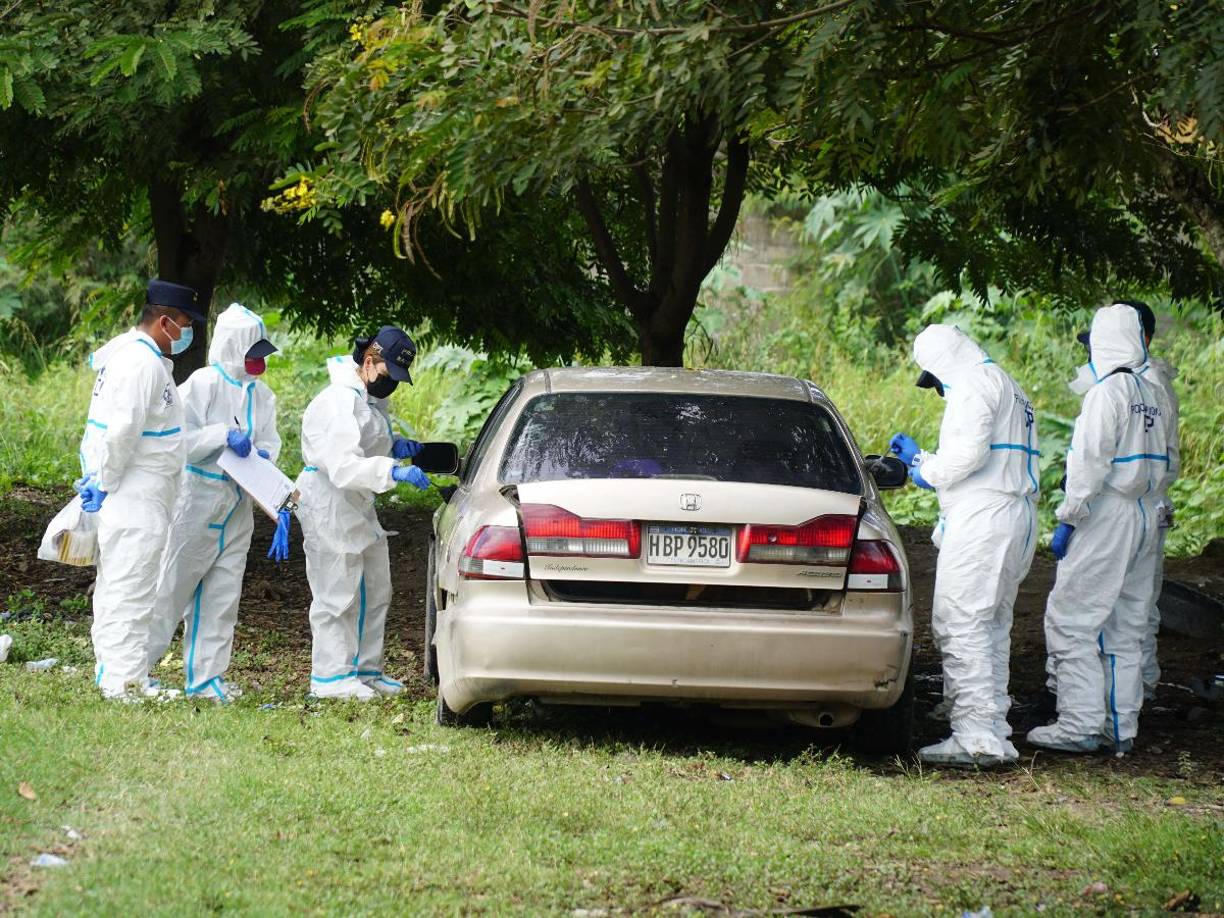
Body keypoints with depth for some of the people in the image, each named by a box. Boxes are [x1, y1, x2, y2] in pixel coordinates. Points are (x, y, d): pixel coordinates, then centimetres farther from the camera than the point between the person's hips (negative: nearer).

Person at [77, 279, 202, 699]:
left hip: (138, 497, 11)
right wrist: (106, 484, -16)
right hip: (136, 500, -11)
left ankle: (111, 673, 24)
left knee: (115, 587, 16)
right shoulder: (142, 363, -19)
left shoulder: (135, 354, 15)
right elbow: (122, 431, -25)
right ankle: (125, 683, -6)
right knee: (130, 590, -8)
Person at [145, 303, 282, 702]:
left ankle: (206, 675, 16)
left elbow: (269, 440, 10)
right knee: (174, 584, -1)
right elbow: (182, 438, -17)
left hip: (237, 503, 7)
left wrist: (263, 455, -12)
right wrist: (225, 435, -26)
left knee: (223, 592, 9)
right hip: (198, 497, -7)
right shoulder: (203, 384, -13)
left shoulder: (260, 393, 9)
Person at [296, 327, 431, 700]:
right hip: (329, 504, -11)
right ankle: (331, 678, 2)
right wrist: (395, 472, -39)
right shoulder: (341, 402, -23)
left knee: (375, 591, 16)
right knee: (338, 595, -5)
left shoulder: (371, 399, 11)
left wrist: (394, 446, 5)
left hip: (359, 507, 11)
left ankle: (366, 670, 27)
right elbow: (344, 466, -32)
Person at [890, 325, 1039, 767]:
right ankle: (994, 736, 13)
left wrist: (930, 473, -4)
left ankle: (976, 735, -17)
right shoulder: (1009, 390, 26)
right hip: (1017, 520, 11)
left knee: (959, 624, -12)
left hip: (983, 520, -11)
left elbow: (970, 449, -22)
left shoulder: (974, 384, -7)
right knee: (992, 628, 13)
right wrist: (918, 457, 31)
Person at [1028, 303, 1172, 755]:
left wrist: (1068, 518, -12)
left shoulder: (1106, 392, -14)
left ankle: (1080, 724, -7)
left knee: (1071, 620, -4)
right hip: (1144, 515, 8)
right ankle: (1121, 726, 15)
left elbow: (1091, 464, -17)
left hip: (1106, 515, -8)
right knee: (1125, 627, 12)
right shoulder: (1151, 394, 11)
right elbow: (1162, 463, 17)